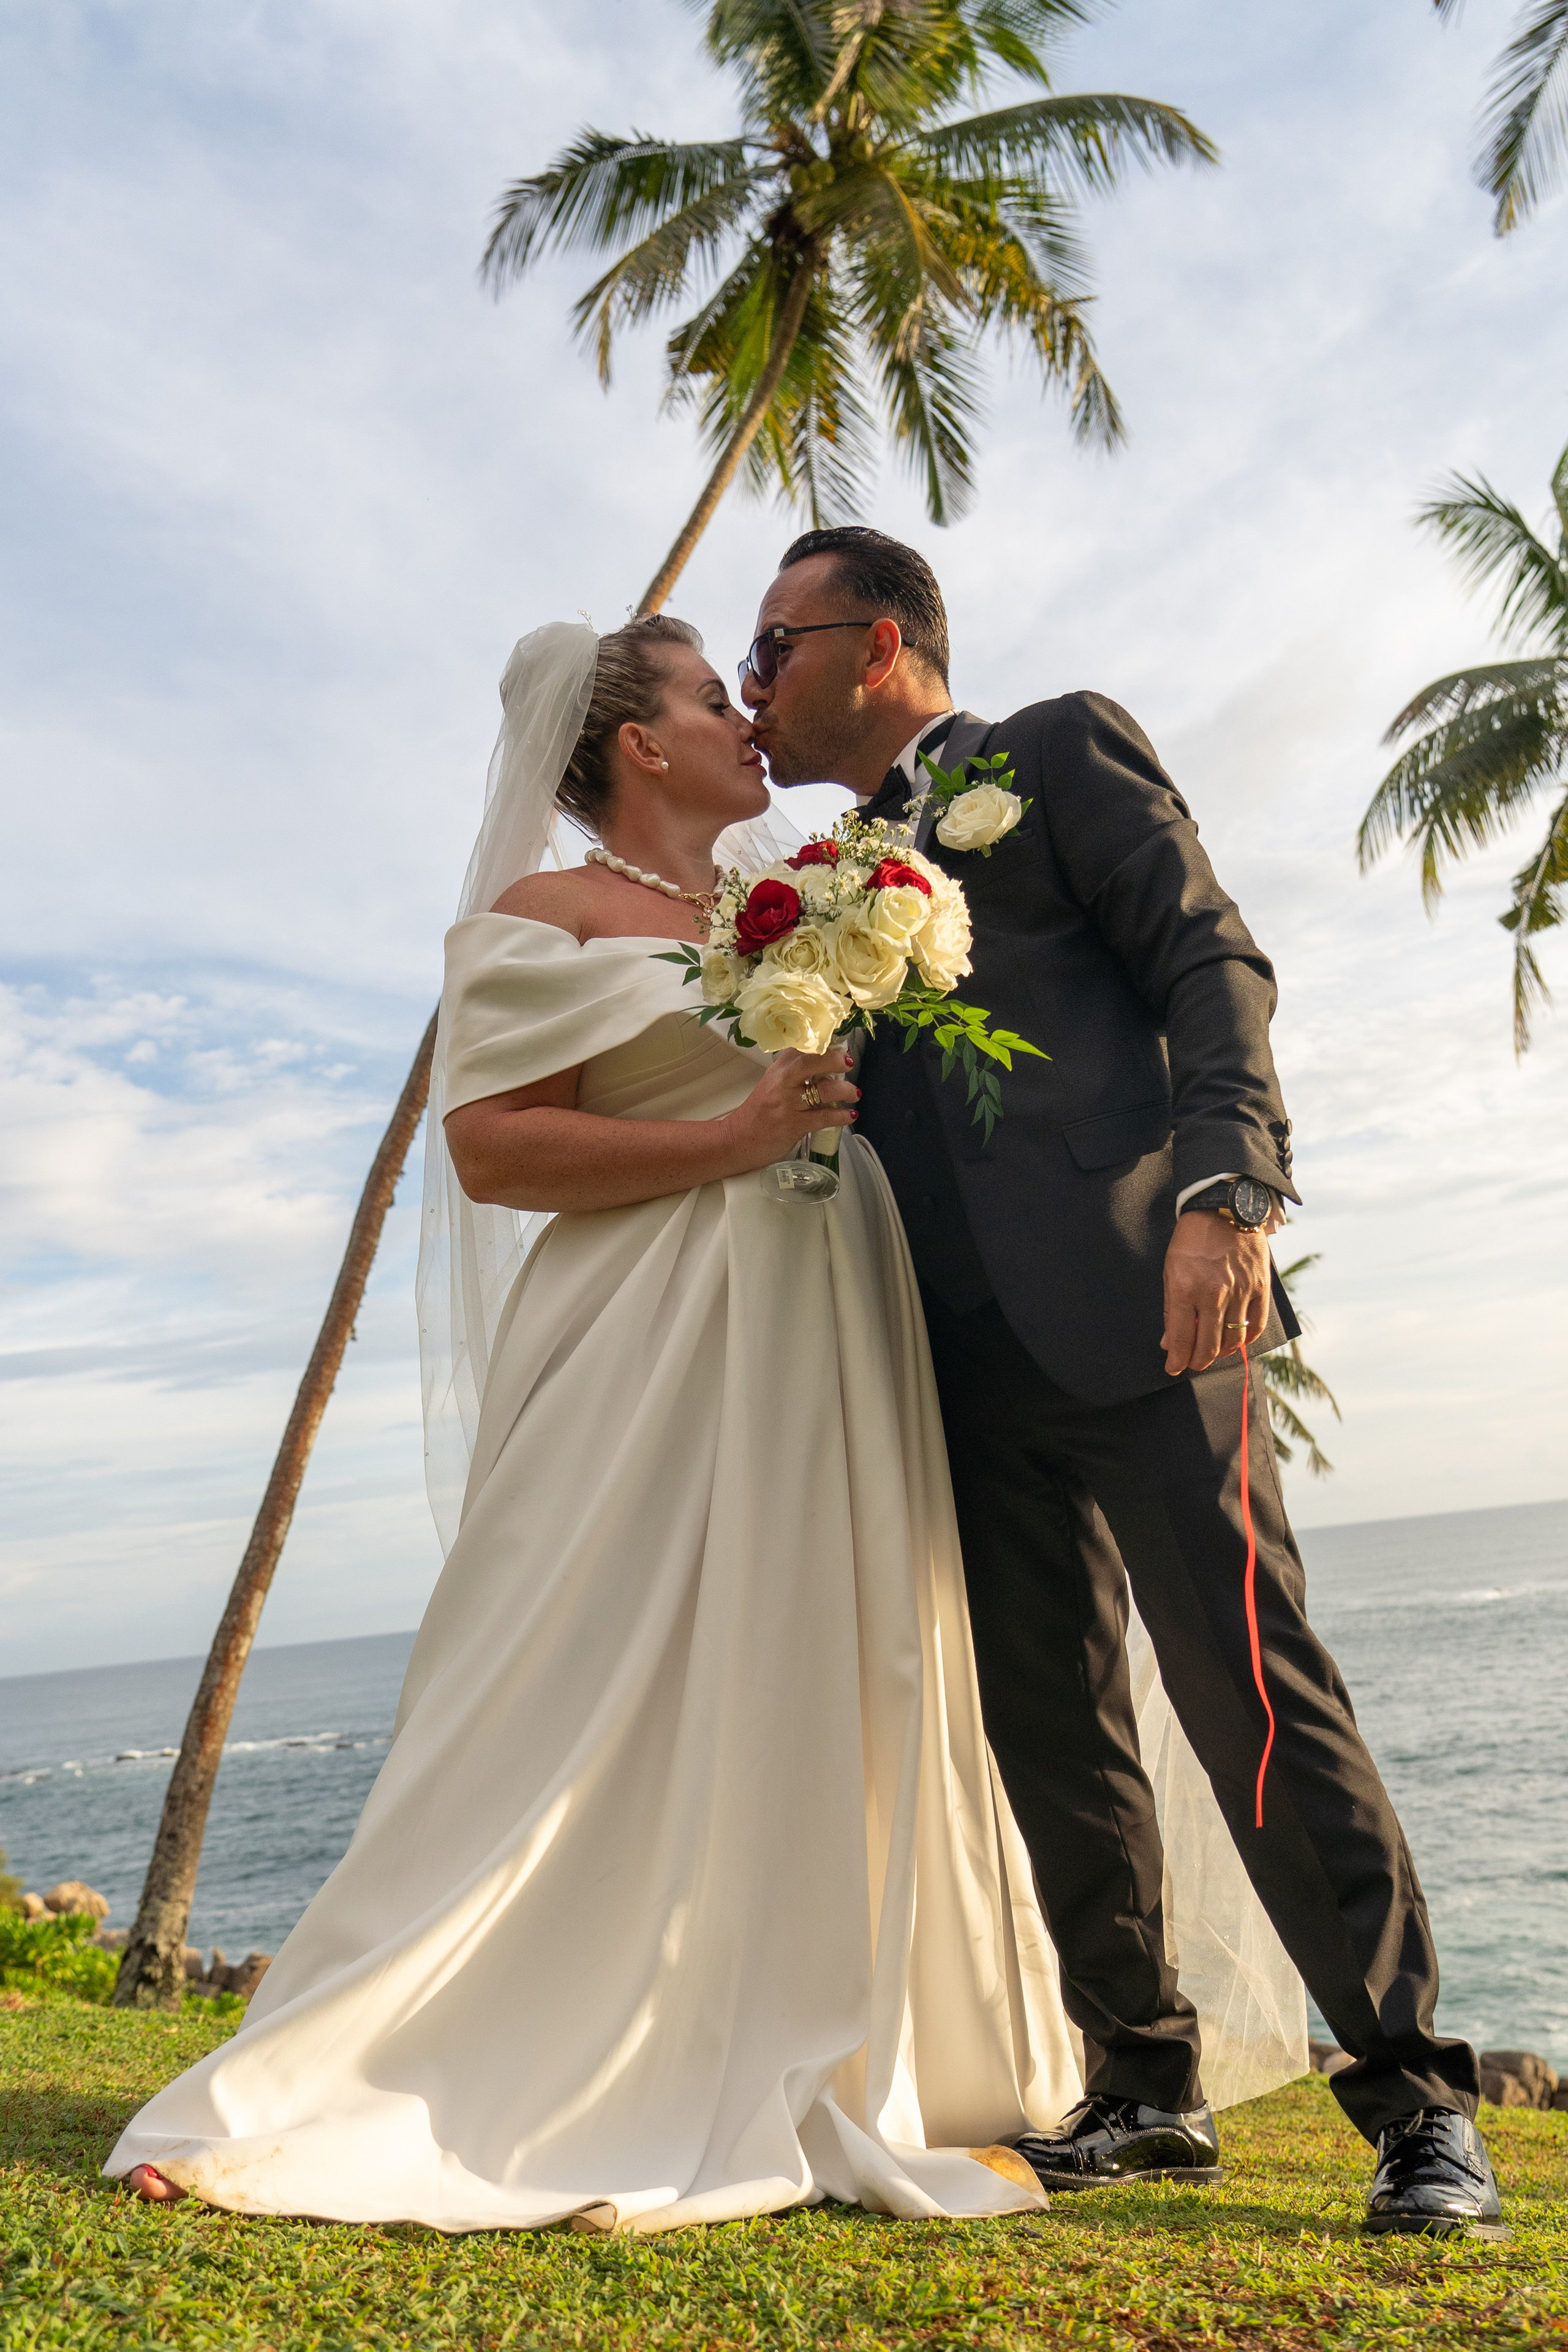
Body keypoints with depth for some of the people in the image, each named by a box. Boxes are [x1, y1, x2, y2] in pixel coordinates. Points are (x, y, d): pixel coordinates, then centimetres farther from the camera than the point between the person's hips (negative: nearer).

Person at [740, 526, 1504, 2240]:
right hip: (971, 1360, 7)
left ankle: (1416, 2097, 5)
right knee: (1049, 1731, 8)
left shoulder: (1062, 749, 8)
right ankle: (1146, 2084, 20)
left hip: (1131, 1307, -6)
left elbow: (1211, 963, -4)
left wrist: (1224, 1193, -19)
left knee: (1249, 1689, -8)